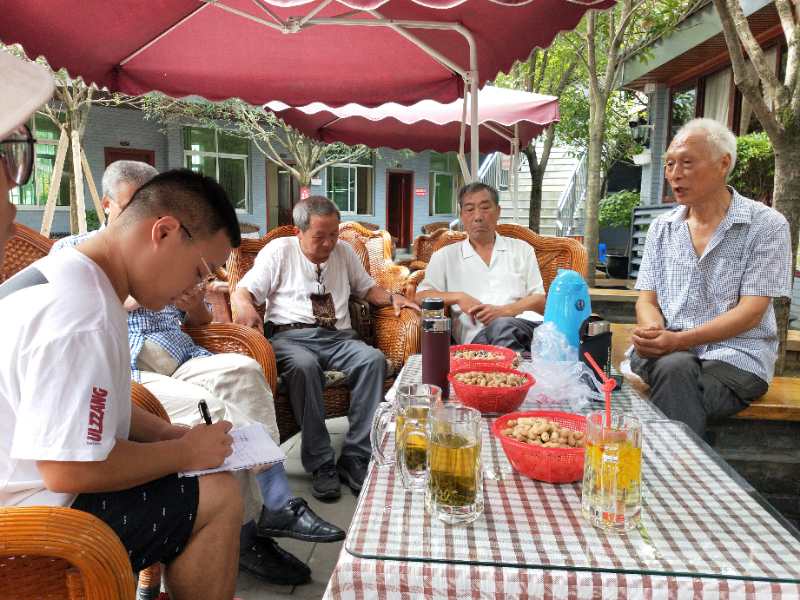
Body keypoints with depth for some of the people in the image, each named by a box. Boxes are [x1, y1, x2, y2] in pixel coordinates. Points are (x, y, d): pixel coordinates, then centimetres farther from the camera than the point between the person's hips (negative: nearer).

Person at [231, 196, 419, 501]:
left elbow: (367, 288, 27)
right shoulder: (279, 250, 8)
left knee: (374, 359, -29)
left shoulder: (344, 251, 20)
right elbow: (242, 292, 2)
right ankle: (320, 463, -28)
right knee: (304, 365, -38)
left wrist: (391, 297, 5)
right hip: (289, 336, -3)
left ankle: (355, 458, -26)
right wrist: (246, 308, -23)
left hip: (338, 338, 3)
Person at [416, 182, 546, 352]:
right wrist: (458, 297, -6)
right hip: (479, 336, -1)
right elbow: (422, 297, 11)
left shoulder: (522, 249, 20)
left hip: (525, 324, 1)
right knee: (500, 327, -38)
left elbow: (540, 301, 12)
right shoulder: (445, 256, 19)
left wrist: (503, 311, -7)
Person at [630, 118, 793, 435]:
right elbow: (647, 301, 9)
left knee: (675, 384, -33)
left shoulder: (766, 225, -1)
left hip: (734, 354, -3)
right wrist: (653, 332, -15)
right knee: (675, 368, -32)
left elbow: (751, 312, -9)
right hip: (665, 352, 3)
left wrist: (679, 340, -22)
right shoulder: (662, 228, 13)